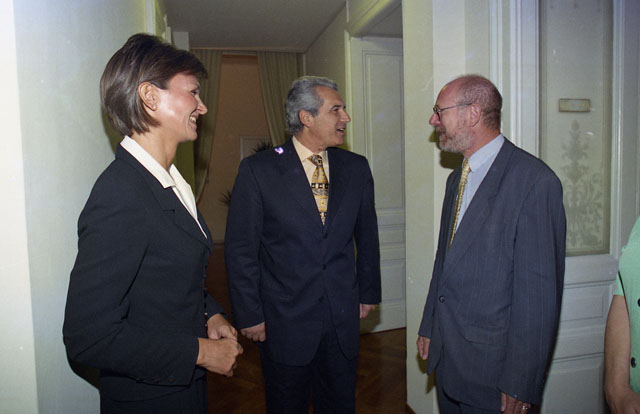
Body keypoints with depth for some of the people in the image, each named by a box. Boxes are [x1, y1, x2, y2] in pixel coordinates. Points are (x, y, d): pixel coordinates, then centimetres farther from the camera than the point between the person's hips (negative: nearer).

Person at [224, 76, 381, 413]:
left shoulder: (356, 168, 2)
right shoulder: (257, 170, -10)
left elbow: (367, 237, 10)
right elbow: (240, 250, -8)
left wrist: (368, 293, 12)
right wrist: (249, 315, -7)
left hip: (343, 319, 4)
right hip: (285, 321, -3)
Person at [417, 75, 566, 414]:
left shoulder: (535, 181, -17)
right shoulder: (457, 178, 9)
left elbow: (539, 292, -18)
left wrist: (520, 385, -16)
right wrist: (429, 328, 14)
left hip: (491, 365, -7)